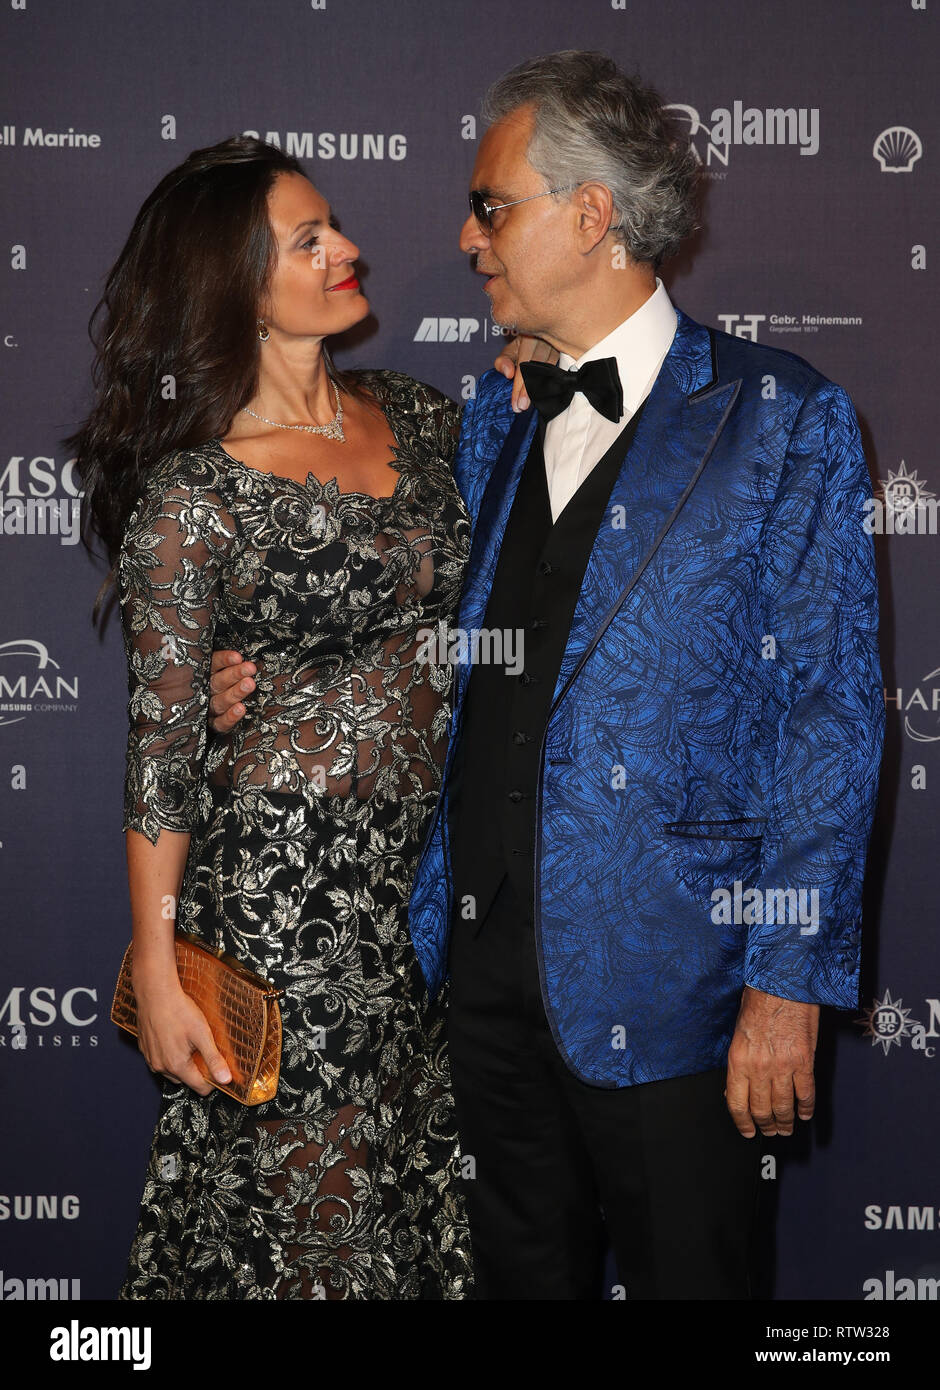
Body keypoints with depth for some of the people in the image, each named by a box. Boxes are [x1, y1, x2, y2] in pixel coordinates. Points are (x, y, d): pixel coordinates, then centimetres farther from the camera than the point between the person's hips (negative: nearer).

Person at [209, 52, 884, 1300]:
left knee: (681, 1276, 8)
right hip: (487, 951, 6)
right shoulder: (494, 413, 12)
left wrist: (789, 977, -14)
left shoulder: (783, 419, -7)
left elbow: (828, 712, -10)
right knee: (522, 1270, 18)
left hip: (660, 971, -5)